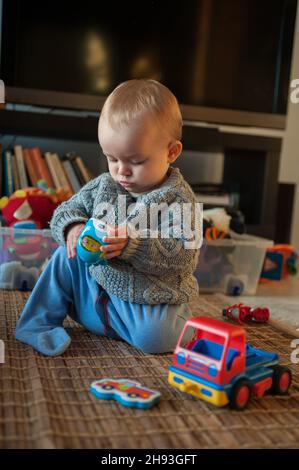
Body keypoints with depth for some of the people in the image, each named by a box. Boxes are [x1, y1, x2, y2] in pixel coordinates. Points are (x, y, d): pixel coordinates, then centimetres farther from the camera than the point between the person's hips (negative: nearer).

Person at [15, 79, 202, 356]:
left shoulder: (178, 199, -16)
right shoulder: (103, 185, -1)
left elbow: (184, 258, -23)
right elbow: (66, 211, 6)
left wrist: (133, 243, -34)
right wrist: (72, 228, -18)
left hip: (151, 300, -4)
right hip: (98, 280, 5)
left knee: (154, 337, -30)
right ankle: (38, 323, 3)